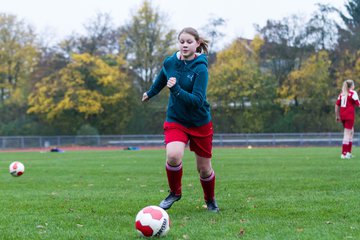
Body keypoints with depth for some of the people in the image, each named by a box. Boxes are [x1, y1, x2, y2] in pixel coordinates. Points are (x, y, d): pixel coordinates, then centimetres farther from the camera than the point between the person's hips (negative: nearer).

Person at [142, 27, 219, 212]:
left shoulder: (200, 68, -18)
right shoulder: (169, 63, -5)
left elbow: (197, 101, -26)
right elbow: (161, 80, 19)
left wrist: (176, 89, -36)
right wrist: (150, 93, 35)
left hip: (200, 123, -2)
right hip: (175, 120, 2)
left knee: (204, 169, 7)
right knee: (173, 156, -25)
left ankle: (210, 200, 37)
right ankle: (175, 193, 2)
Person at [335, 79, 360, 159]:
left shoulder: (342, 93, 12)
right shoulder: (353, 93, -6)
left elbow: (337, 105, 11)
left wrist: (337, 116, 16)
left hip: (342, 116, 7)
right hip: (350, 116, -7)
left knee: (351, 132, 20)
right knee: (347, 134, -6)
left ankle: (348, 152, 19)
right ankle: (344, 154, -10)